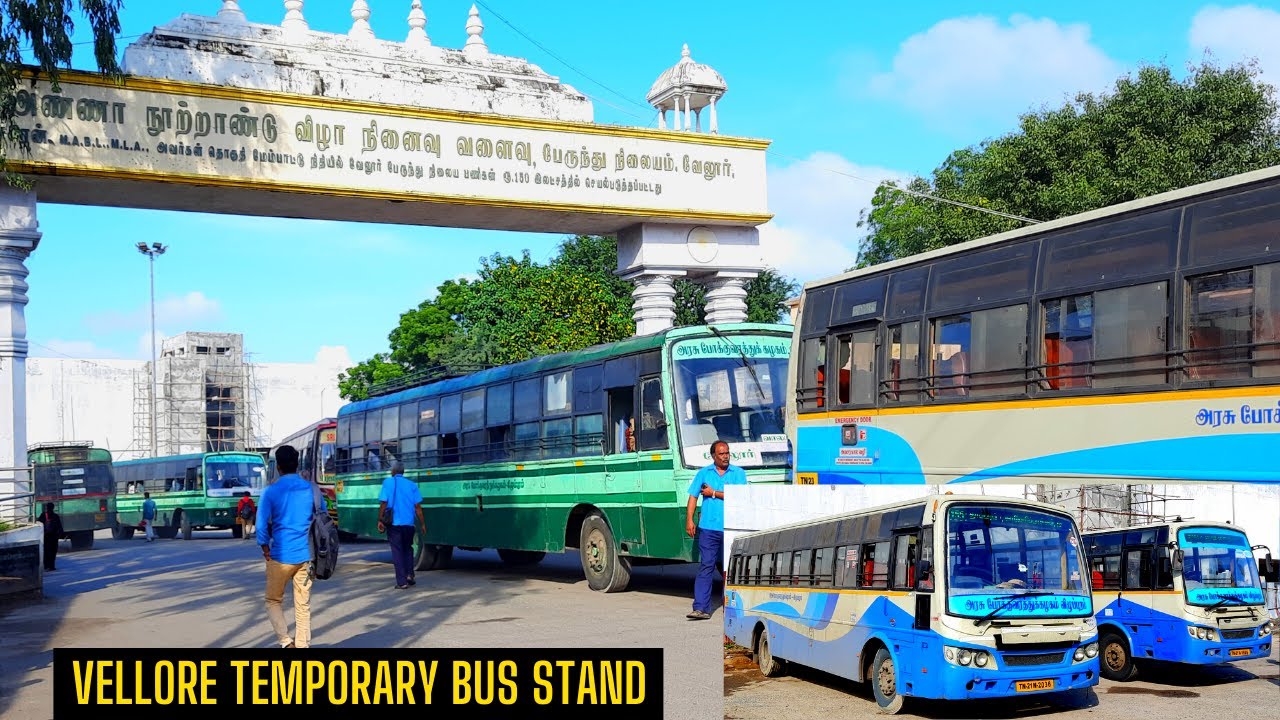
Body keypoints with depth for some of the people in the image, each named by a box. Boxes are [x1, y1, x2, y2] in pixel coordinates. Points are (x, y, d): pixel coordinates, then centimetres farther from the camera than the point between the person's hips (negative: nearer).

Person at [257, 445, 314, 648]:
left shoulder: (271, 492, -6)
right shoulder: (311, 489, 3)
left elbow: (261, 525, -8)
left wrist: (266, 551, 4)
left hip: (280, 557, -2)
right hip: (305, 556, 2)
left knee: (274, 601, 14)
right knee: (303, 605, 9)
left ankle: (286, 641, -3)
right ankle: (302, 645, 8)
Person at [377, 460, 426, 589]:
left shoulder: (388, 482, -2)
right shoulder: (412, 484, 6)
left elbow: (383, 503, -9)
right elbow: (418, 506, 2)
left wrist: (380, 520, -3)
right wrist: (422, 524, 6)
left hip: (394, 523, -3)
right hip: (408, 523, 3)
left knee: (397, 551, 3)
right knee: (408, 549, 22)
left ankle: (402, 582, -1)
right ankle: (409, 575, 10)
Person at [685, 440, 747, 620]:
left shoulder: (738, 473, 6)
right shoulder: (703, 473, 11)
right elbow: (693, 497, 10)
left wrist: (714, 493, -4)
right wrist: (689, 520, 0)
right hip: (708, 527, 0)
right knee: (706, 566, -5)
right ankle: (701, 608, -9)